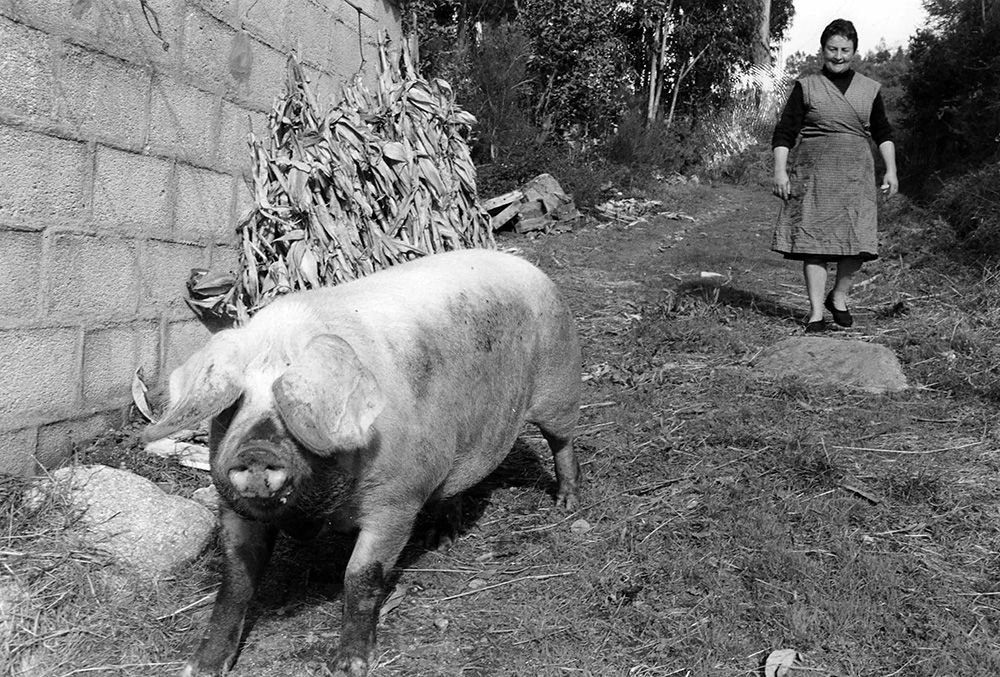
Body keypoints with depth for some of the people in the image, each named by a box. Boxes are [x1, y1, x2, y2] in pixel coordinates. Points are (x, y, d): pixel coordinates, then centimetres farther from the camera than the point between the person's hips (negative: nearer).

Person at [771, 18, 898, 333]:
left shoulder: (869, 89, 13)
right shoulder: (806, 87, 5)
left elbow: (883, 134, 21)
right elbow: (784, 133, 2)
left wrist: (891, 171, 11)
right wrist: (780, 170, -8)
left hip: (856, 174, 2)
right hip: (813, 172, -2)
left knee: (859, 241, -5)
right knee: (813, 238, -6)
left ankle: (838, 298, 18)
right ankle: (816, 312, -2)